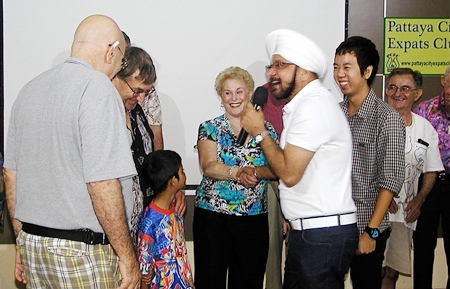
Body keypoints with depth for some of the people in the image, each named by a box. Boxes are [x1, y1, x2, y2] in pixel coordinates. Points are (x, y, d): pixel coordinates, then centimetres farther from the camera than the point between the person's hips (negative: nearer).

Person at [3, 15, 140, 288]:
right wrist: (127, 256, -14)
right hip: (84, 253, -7)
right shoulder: (97, 87, -14)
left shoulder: (30, 89, 10)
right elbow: (102, 183, -21)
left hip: (32, 245, 8)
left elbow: (10, 174, 14)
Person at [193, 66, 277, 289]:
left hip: (254, 218, 2)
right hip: (212, 215, -2)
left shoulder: (266, 129, 7)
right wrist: (237, 173, -29)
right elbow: (208, 166, -13)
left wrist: (255, 171, -23)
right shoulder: (210, 128, 2)